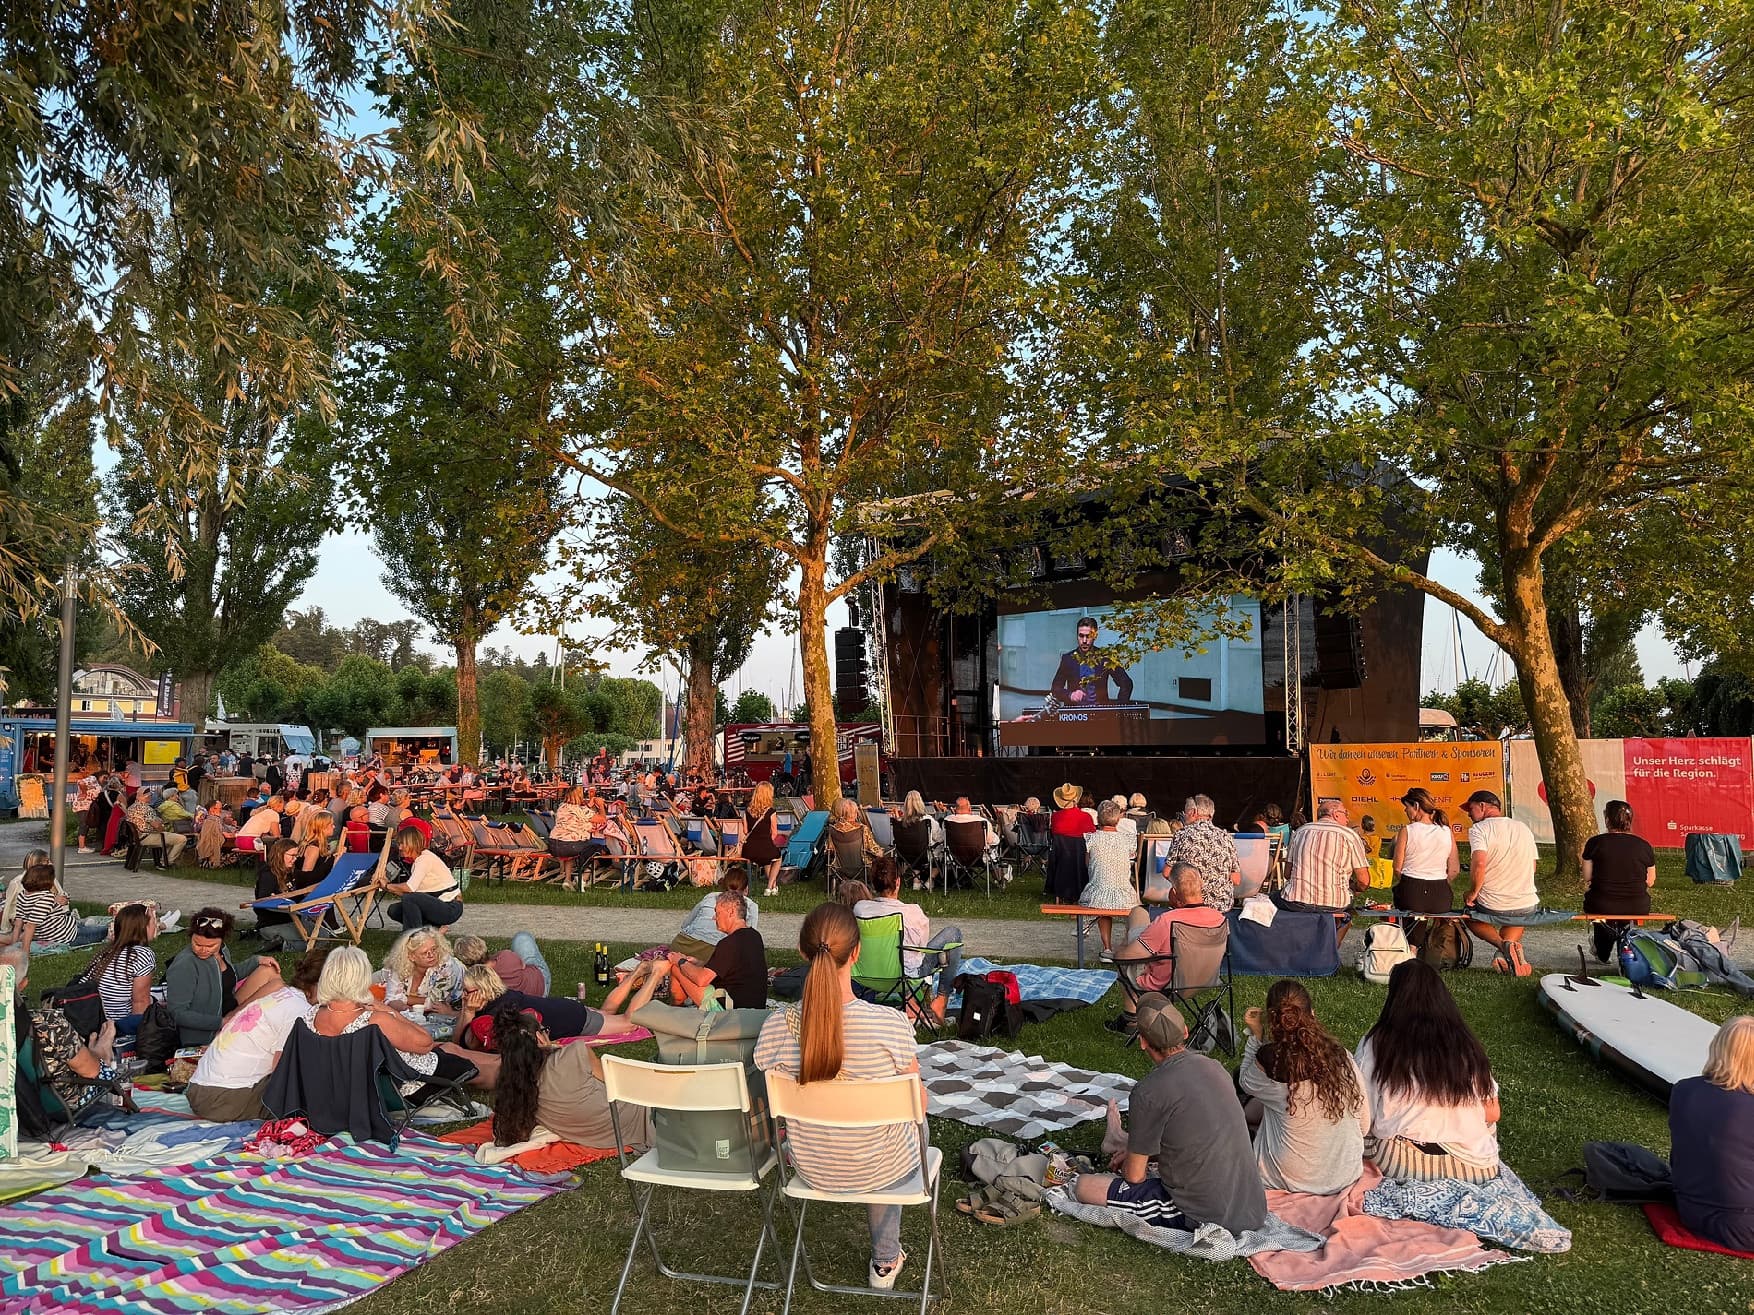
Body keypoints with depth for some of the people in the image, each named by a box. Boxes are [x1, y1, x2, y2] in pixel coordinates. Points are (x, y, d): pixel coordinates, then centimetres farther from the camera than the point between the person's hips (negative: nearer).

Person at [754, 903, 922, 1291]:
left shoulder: (776, 1027, -22)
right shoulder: (890, 1024, -30)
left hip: (812, 1170, 3)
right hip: (878, 1170, -3)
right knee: (915, 1124, 33)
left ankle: (886, 1260, 54)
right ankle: (885, 1262, 47)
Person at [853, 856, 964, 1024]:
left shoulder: (859, 908, -16)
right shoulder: (913, 912, -25)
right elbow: (923, 945, -9)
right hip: (909, 974, -4)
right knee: (953, 933, 11)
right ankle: (941, 999, 13)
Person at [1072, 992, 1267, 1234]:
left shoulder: (1148, 1092, -18)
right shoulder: (1214, 1067, 3)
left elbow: (1135, 1176, -8)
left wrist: (1129, 1164, 16)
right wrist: (1132, 1154, 25)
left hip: (1203, 1217, -7)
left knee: (1083, 1186, -3)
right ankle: (1123, 1142, 56)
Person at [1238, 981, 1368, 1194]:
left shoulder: (1270, 1059, -21)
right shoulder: (1343, 1057, -11)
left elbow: (1246, 1083, 3)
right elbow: (1364, 1125, 0)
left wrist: (1255, 1035, 3)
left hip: (1290, 1182, -4)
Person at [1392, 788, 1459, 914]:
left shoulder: (1406, 831, -7)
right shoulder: (1448, 832, 2)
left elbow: (1397, 868, -4)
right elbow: (1454, 869, 5)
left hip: (1411, 891, -3)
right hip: (1440, 895, 3)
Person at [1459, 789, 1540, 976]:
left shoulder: (1478, 829, -12)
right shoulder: (1524, 828, 8)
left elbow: (1479, 863, -27)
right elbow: (1532, 868, 16)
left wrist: (1472, 893, -13)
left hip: (1493, 906, -5)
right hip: (1528, 908, 5)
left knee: (1470, 915, 29)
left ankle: (1503, 945, -2)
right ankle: (1508, 949, 13)